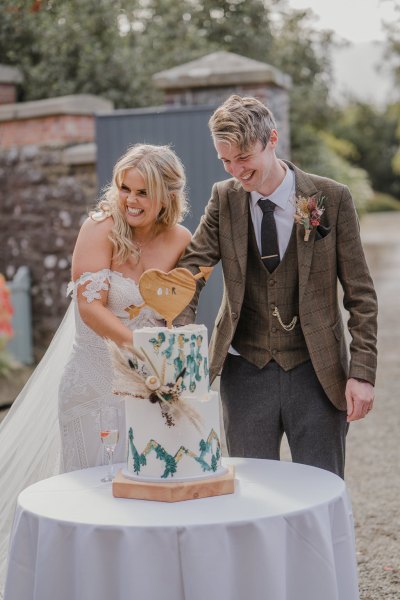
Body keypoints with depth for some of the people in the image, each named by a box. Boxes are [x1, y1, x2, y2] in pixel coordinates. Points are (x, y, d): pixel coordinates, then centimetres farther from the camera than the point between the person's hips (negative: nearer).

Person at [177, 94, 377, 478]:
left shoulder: (332, 198, -6)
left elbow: (360, 293, -4)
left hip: (315, 372, -2)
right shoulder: (224, 198, 1)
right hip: (245, 371, 2)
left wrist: (362, 373, -9)